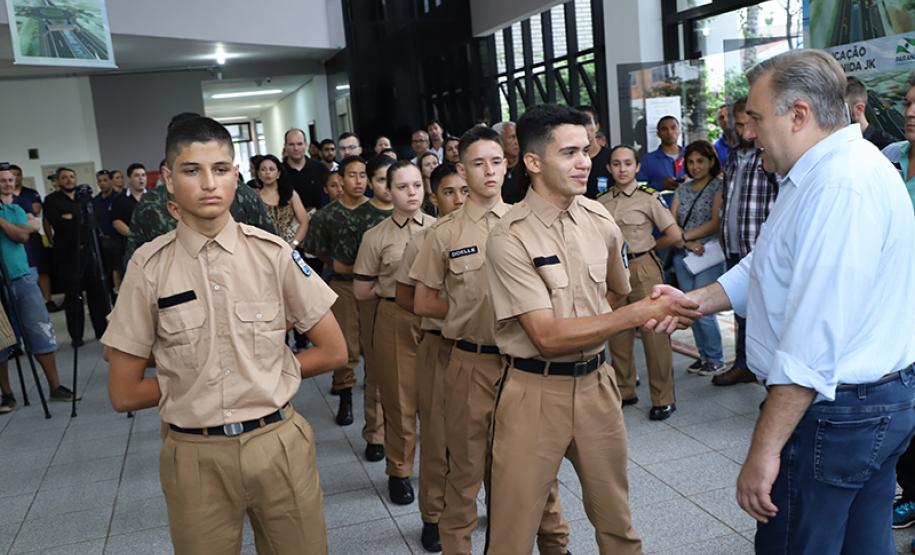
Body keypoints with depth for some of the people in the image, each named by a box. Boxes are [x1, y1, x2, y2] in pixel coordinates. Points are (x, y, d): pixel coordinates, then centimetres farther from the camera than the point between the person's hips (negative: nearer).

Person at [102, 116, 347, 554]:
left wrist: (266, 375, -2)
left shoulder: (273, 254, -6)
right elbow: (124, 393, -2)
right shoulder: (149, 267, -7)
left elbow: (332, 351, 2)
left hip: (278, 445, 1)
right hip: (195, 456, 0)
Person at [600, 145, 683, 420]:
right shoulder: (601, 201, 7)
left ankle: (663, 398, 7)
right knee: (617, 333, 10)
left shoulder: (648, 197, -4)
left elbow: (675, 235, -4)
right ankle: (624, 390, 26)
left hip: (642, 269, -4)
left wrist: (648, 246, 4)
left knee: (654, 332, -3)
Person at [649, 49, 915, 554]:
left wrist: (764, 451, -25)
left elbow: (813, 343, -29)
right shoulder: (820, 174, 11)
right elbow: (765, 269, 16)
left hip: (836, 412, -10)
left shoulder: (842, 186, -25)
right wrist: (694, 301, 3)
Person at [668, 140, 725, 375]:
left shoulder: (718, 186, -3)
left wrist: (685, 236, -11)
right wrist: (687, 243, -11)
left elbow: (716, 223, -12)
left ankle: (716, 359, 10)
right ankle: (703, 355, 22)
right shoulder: (682, 190, 13)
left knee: (703, 309, -6)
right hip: (682, 256, 6)